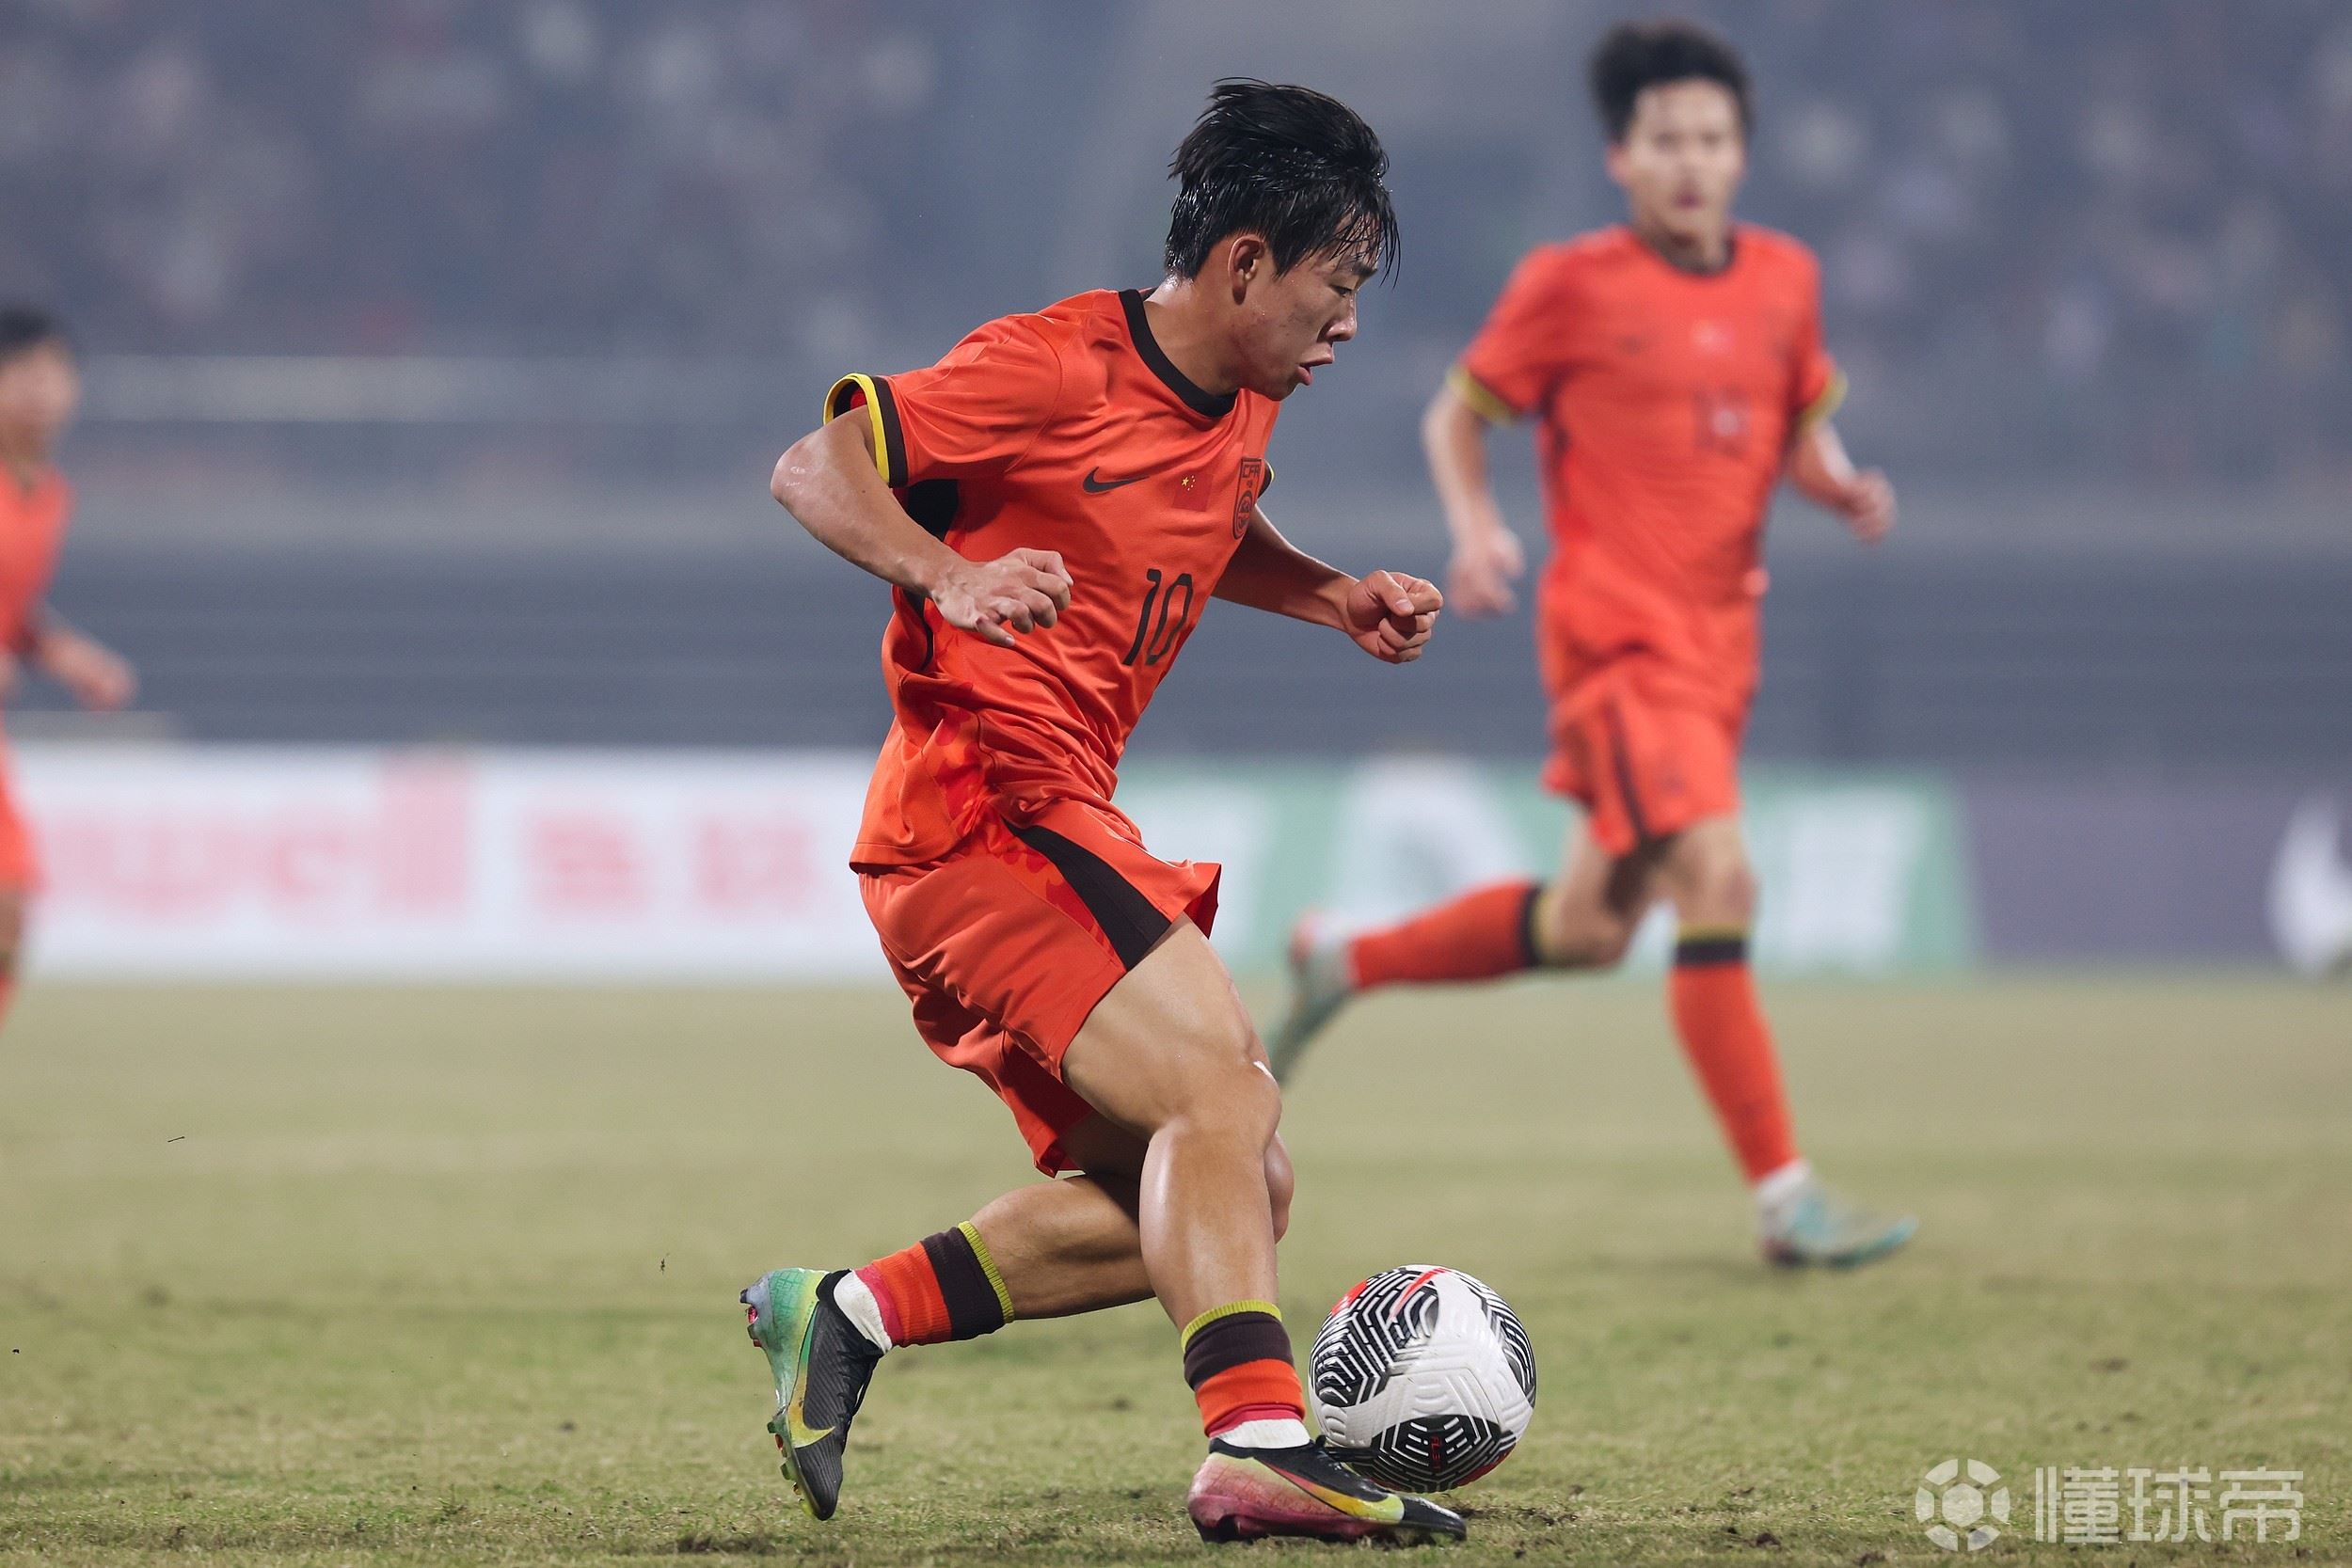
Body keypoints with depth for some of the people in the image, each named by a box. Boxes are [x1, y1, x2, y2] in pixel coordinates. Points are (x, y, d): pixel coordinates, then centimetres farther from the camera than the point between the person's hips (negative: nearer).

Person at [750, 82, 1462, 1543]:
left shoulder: (1237, 413, 13)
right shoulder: (1053, 368, -13)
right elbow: (813, 470, -12)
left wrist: (1333, 596, 16)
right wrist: (950, 574, -30)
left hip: (1066, 825, 10)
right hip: (979, 807, -10)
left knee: (1241, 1191, 5)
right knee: (1219, 1087, -23)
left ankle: (848, 1316, 7)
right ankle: (1261, 1444, -31)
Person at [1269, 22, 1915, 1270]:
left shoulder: (1783, 280, 8)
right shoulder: (1571, 287, -7)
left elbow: (1803, 429, 20)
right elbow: (1456, 417, 2)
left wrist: (1841, 485, -2)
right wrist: (1474, 531, -15)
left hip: (1720, 640, 7)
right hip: (1617, 636, -7)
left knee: (1589, 927, 14)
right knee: (1716, 884, -19)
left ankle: (1343, 961, 36)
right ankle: (1783, 1197, -17)